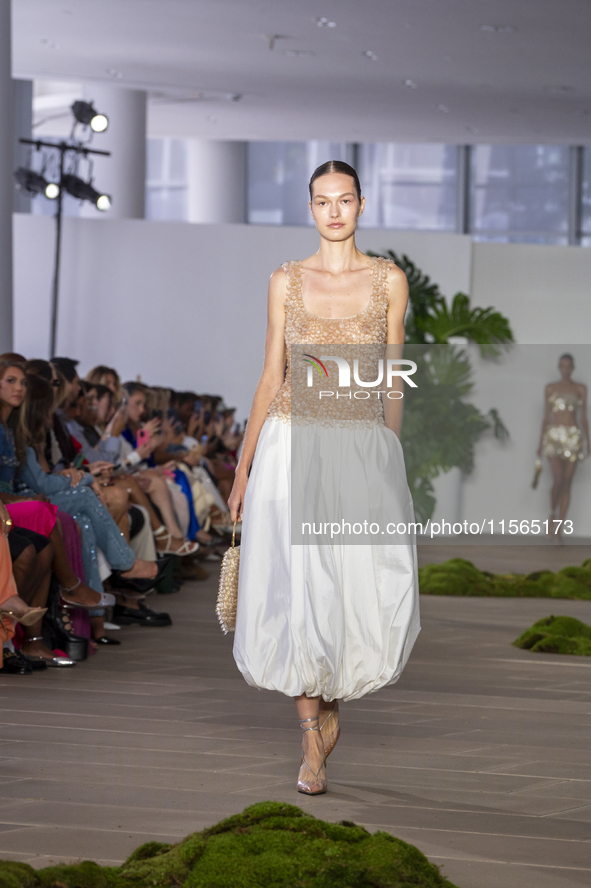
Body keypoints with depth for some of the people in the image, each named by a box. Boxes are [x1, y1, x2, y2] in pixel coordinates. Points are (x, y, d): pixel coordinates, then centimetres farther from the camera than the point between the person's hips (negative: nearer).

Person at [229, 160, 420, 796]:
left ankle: (334, 695, 23)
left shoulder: (389, 280, 5)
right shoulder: (286, 282, 6)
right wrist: (243, 469, 5)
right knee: (298, 591, -4)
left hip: (364, 450, 0)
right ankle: (312, 740, 6)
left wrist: (389, 459, 11)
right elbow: (271, 378, 8)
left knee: (371, 592, -6)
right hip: (293, 446, 0)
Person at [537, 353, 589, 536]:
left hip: (573, 436, 1)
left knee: (567, 483, -3)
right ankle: (552, 514, 9)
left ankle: (559, 527, 2)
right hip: (554, 435, -1)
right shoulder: (550, 388, 9)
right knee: (558, 479, -17)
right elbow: (546, 417, 10)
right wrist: (541, 443, 7)